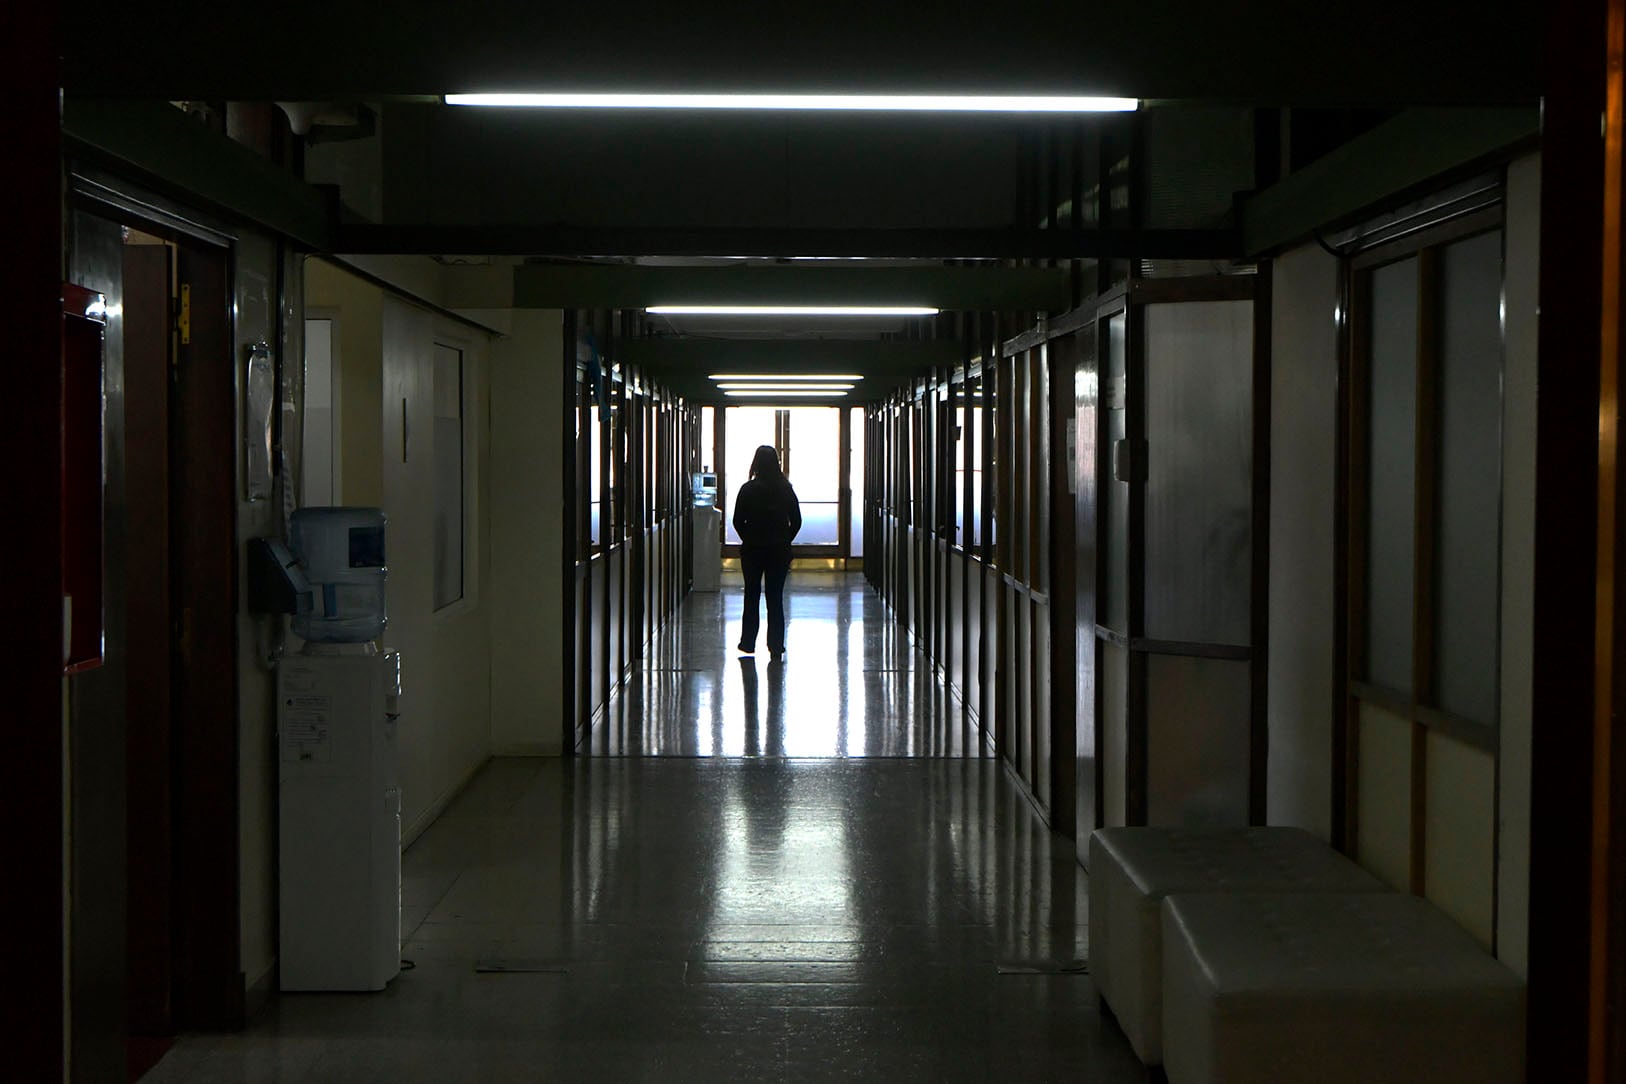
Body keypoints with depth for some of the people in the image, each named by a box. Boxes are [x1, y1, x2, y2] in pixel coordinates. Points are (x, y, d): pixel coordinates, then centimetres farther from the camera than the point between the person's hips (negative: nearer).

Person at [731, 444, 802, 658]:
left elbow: (738, 521, -5)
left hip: (752, 550, -1)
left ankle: (748, 642, 14)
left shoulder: (748, 489, -8)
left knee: (752, 595, 10)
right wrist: (784, 541, 12)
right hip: (779, 550, 1)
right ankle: (776, 645, 5)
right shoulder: (786, 490, -3)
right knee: (776, 598, 5)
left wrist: (749, 539, 10)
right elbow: (796, 522, 0)